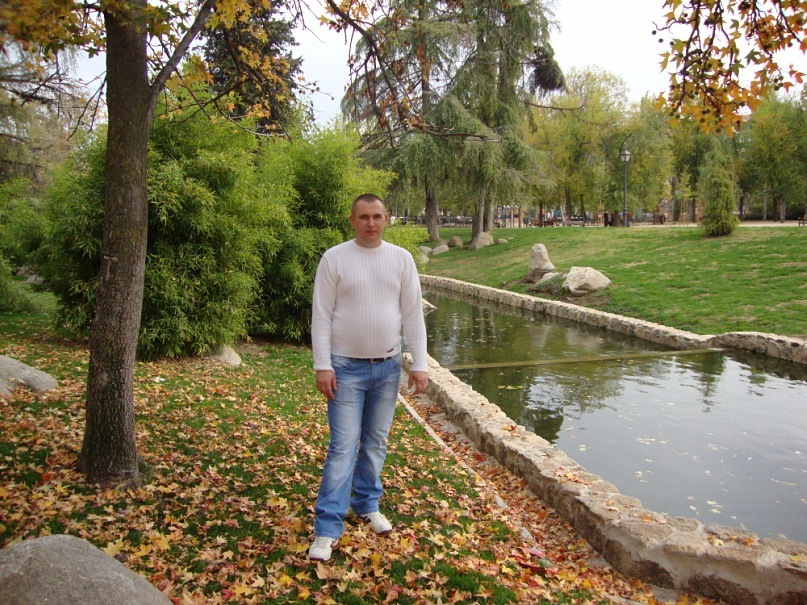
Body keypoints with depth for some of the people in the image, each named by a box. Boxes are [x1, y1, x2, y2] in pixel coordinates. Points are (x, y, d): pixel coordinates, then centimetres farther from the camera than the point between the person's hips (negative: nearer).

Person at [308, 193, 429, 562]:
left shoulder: (401, 259, 2)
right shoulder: (334, 258, -6)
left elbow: (413, 315, 3)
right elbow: (321, 316, -6)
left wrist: (420, 364, -1)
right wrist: (322, 366, -12)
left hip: (388, 366, 4)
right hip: (346, 367, -3)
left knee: (376, 442, 15)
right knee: (343, 446, -5)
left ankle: (367, 504, 33)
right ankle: (328, 527, 3)